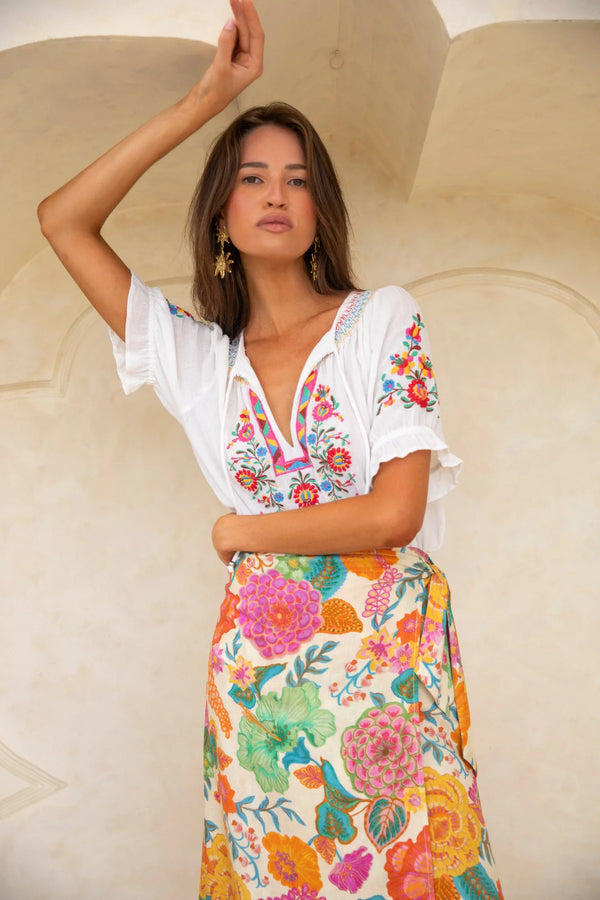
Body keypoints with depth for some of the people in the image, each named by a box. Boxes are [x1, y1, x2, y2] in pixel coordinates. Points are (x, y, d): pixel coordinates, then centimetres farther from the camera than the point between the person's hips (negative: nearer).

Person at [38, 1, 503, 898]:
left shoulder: (386, 321, -2)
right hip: (260, 667, 3)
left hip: (388, 656, -2)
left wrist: (240, 531, 0)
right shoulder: (201, 357, 7)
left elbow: (394, 514, -11)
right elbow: (63, 220, 3)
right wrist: (205, 101, -1)